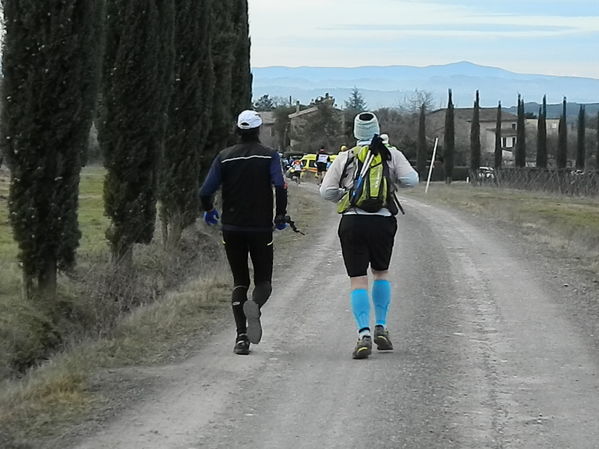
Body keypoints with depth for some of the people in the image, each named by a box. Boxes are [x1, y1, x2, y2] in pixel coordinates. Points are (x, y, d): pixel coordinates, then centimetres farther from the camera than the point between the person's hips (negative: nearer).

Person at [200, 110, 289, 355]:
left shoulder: (224, 156, 2)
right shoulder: (269, 155, -2)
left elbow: (205, 192, -3)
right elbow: (280, 186, -16)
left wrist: (209, 211, 17)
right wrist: (281, 216, -2)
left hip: (232, 228, 2)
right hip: (261, 229, -2)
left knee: (239, 281, 12)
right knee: (263, 281, 9)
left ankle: (241, 337, -1)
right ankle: (255, 305, -28)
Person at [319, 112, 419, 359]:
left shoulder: (345, 158, 5)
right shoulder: (391, 154, 4)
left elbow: (326, 191, 3)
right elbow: (411, 179, -6)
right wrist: (392, 180, 14)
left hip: (352, 222, -1)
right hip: (383, 221, 1)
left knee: (358, 280, -1)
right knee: (381, 272, 22)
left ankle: (364, 334, -16)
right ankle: (381, 327, 17)